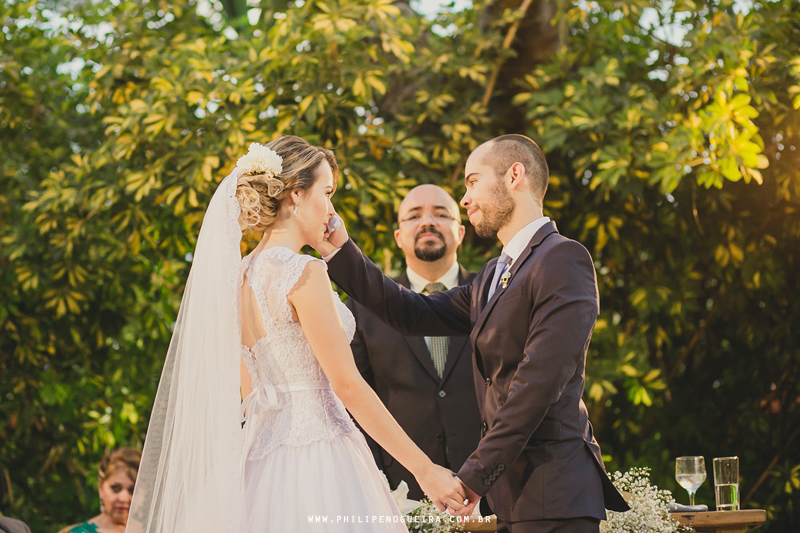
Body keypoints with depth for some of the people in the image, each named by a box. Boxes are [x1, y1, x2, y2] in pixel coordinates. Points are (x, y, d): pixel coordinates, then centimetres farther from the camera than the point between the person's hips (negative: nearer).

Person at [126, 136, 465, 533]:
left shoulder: (239, 275, 12)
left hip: (262, 458, 8)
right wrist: (424, 469, -11)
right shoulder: (303, 273, -12)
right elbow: (348, 385, -14)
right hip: (316, 462, -8)